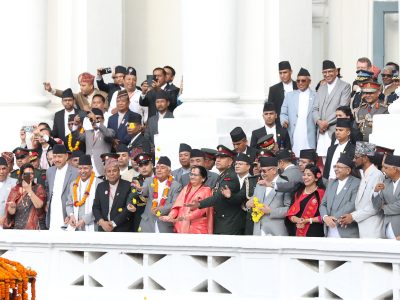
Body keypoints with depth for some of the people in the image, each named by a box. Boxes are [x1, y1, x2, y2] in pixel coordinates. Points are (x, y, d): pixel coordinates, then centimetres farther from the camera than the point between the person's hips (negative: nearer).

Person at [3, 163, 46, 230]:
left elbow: (39, 205, -11)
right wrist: (12, 207, -18)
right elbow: (10, 212, 5)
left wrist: (29, 190, -16)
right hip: (17, 226, 2)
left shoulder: (38, 188, 6)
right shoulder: (15, 190, 11)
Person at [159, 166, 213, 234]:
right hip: (182, 227, 4)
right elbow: (178, 205, 10)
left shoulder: (206, 191, 4)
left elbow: (202, 209, -10)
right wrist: (170, 216, -9)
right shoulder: (186, 189, 20)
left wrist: (188, 217, -24)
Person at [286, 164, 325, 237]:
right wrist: (297, 220, -8)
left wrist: (308, 220, -14)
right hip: (298, 232, 5)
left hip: (314, 233, -5)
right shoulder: (298, 193, 15)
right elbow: (290, 213, 12)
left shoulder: (321, 193, -4)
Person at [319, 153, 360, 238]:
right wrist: (325, 217, -7)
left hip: (346, 233, -6)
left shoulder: (356, 183, -4)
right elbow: (323, 204, 15)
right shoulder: (331, 183, 18)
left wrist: (335, 218, -15)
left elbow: (352, 205, -14)